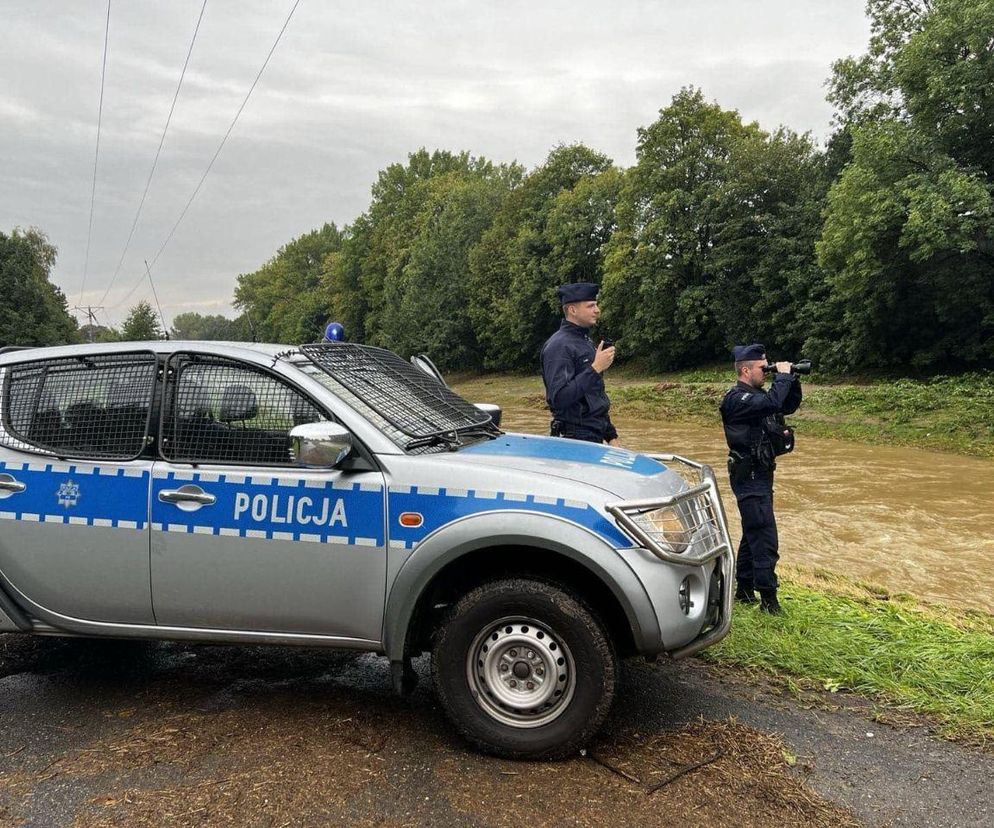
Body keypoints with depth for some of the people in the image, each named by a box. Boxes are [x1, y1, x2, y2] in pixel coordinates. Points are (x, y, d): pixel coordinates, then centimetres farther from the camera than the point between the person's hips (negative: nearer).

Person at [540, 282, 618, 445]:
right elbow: (558, 398, -26)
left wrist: (611, 436, 20)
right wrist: (595, 369, -24)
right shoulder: (559, 346, -14)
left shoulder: (585, 341, 16)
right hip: (575, 438, -9)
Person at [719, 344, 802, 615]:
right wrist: (783, 375, -18)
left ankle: (744, 588, 25)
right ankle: (768, 597, -6)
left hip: (761, 474, 10)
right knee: (765, 538, -10)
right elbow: (771, 404, -32)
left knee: (753, 533, 15)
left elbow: (789, 406, 19)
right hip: (749, 477, -10)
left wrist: (793, 381, 3)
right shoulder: (737, 399, -17)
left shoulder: (757, 395, 12)